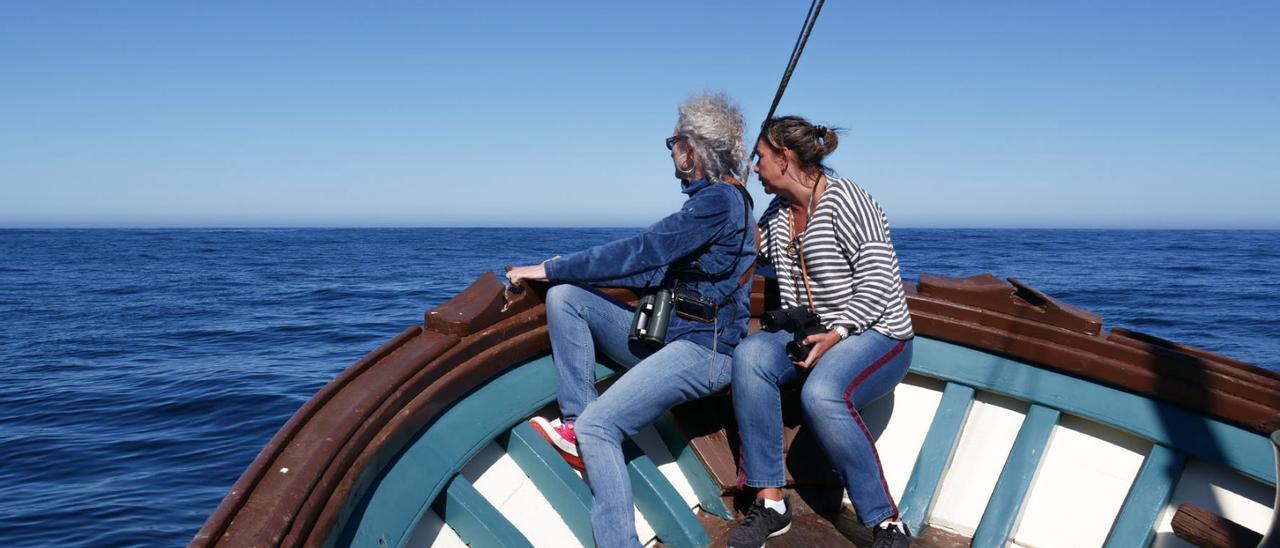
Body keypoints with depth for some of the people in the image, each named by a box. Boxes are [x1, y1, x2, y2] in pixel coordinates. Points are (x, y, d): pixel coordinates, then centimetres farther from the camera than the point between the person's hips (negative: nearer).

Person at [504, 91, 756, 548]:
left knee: (598, 425, -21)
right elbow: (655, 269, 19)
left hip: (704, 349, -10)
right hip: (668, 335, 10)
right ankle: (576, 428, -7)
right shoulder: (713, 198, 17)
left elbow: (640, 253, -19)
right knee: (565, 296, -3)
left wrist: (549, 269, -12)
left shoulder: (720, 200, -14)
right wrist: (565, 270, 14)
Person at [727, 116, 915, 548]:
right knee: (750, 355, -25)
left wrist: (837, 334, -26)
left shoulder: (845, 199, -10)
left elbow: (878, 279, -17)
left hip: (875, 333, -6)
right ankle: (770, 503, -22)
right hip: (809, 333, 7)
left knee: (821, 393, -36)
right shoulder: (778, 212, 14)